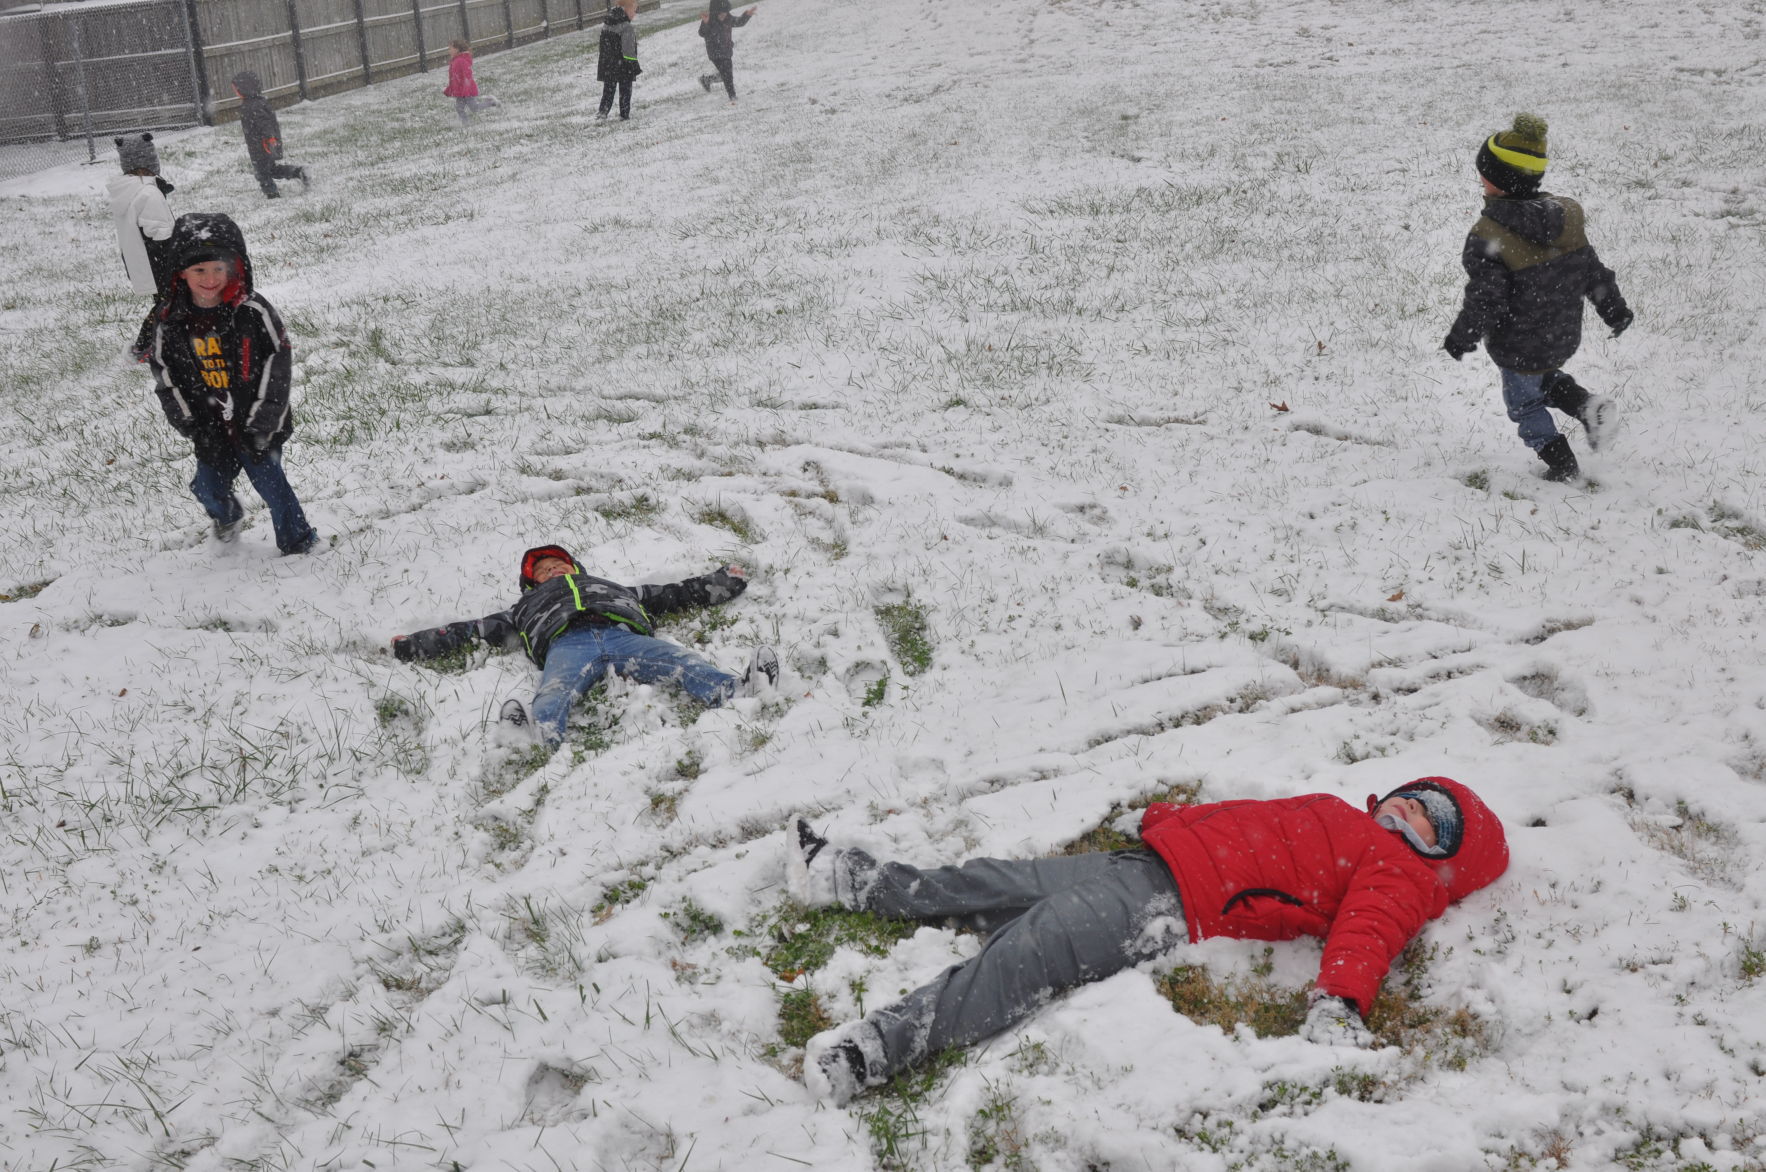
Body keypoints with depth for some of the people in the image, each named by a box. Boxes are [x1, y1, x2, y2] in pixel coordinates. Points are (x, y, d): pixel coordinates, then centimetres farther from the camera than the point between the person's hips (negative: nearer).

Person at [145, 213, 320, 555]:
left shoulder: (253, 312, -12)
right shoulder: (171, 323, -4)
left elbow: (277, 366, -10)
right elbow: (167, 381, 2)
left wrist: (261, 426, -14)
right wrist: (194, 430, -6)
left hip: (257, 423, -3)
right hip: (211, 427, 3)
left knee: (268, 479, -4)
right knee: (210, 487, 8)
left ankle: (298, 543, 16)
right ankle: (227, 515, 44)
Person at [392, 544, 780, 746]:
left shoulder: (612, 588, 46)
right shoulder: (528, 606, 44)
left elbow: (673, 594, 43)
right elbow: (472, 630, 39)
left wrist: (724, 582, 38)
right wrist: (415, 644, 32)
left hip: (624, 634, 2)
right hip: (566, 644, -1)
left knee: (682, 663, -31)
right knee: (552, 698, -39)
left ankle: (735, 692, -58)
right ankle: (539, 745, -71)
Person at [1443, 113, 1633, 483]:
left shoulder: (1487, 238, -28)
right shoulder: (1566, 216, -10)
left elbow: (1485, 301, -24)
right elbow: (1591, 271, 0)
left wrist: (1460, 338, -7)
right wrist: (1615, 311, 14)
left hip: (1519, 348, -6)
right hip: (1565, 338, 6)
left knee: (1524, 403, 20)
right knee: (1544, 379, 34)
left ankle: (1561, 464, 28)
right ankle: (1589, 407, 13)